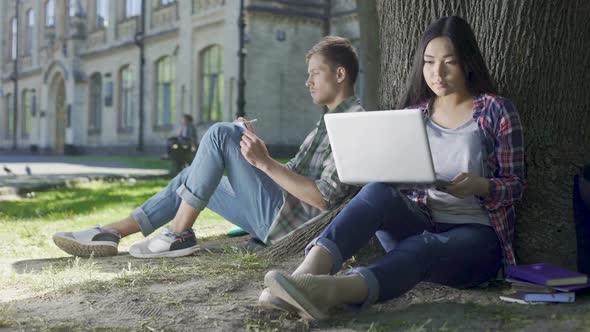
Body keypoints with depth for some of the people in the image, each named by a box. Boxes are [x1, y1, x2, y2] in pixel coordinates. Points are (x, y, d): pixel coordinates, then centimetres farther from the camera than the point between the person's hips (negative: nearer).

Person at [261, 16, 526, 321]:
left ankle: (330, 291, -68)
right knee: (379, 191, -30)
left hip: (475, 233, -3)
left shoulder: (497, 110, 2)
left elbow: (515, 184, 0)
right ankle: (307, 273, -53)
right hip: (421, 225, 4)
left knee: (419, 248, -39)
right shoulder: (414, 113, 13)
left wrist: (479, 185, -21)